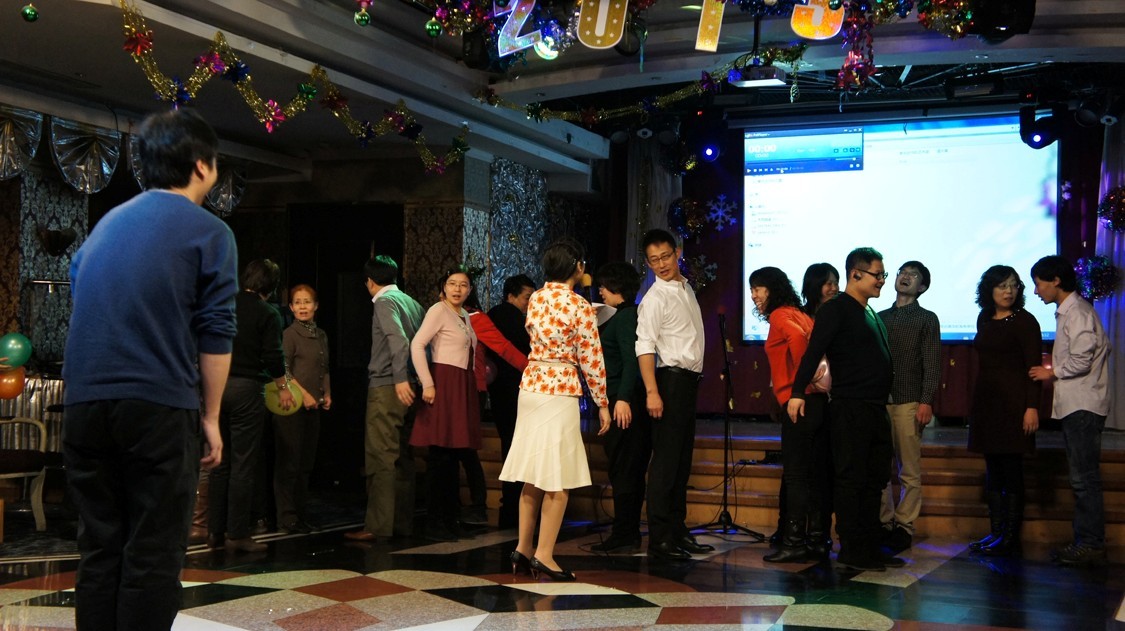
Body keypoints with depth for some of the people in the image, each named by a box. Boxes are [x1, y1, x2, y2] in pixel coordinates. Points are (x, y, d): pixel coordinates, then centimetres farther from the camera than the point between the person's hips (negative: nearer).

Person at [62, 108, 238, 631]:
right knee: (152, 557, -1)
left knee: (99, 550, 10)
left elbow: (82, 307, 22)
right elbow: (215, 334, -4)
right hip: (158, 407, -5)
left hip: (85, 405, 6)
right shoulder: (208, 232, 0)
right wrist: (210, 416, 2)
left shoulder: (106, 224, 18)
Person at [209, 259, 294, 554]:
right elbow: (273, 356, -7)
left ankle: (215, 530, 14)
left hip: (218, 385, 5)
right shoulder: (267, 314, -5)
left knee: (220, 462, 12)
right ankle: (237, 534, -1)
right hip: (246, 387, -5)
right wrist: (283, 387, 6)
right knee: (243, 465, -1)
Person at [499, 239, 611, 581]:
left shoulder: (535, 300, 7)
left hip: (531, 386, 7)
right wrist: (602, 403, 0)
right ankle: (544, 555, -4)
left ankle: (523, 548, 17)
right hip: (560, 392, -7)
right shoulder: (581, 307, -10)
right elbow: (591, 360, -9)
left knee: (533, 474, 13)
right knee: (558, 479, -3)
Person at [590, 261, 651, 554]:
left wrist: (623, 399, -27)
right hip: (629, 401, 10)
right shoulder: (630, 315, 16)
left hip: (624, 404, -10)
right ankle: (629, 535, 21)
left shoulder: (625, 317, -13)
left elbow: (631, 360, -22)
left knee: (622, 471, -5)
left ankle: (624, 537, -1)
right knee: (632, 471, 13)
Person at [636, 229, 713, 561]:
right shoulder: (654, 299, -11)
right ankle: (659, 539, -7)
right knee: (666, 461, -9)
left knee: (683, 460, 12)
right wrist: (652, 392, -28)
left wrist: (695, 378, 15)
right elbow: (645, 347, -19)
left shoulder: (686, 288, 14)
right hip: (671, 379, -8)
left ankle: (678, 532, 20)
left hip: (689, 380, 8)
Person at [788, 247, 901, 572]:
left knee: (874, 480, 11)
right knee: (851, 479, -5)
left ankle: (869, 548, 18)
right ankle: (851, 550, 1)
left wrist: (882, 404, 18)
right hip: (849, 409, -9)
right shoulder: (836, 310, -8)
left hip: (876, 409, 9)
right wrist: (797, 392, -26)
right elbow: (813, 352, -17)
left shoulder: (871, 314, 19)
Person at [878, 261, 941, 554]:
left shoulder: (926, 319, 7)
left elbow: (932, 365, -1)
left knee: (910, 471, -2)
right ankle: (884, 523, 11)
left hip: (909, 403, -4)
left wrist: (926, 402, -11)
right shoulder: (880, 318, 18)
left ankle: (904, 527, 3)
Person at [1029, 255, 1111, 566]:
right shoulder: (1067, 311, 18)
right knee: (1081, 478, 12)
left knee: (1084, 478, -9)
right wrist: (1055, 367, 14)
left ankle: (1091, 546, -6)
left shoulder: (1077, 312, -13)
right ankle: (1085, 542, 16)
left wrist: (1052, 372, -6)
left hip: (1083, 406, -10)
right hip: (1074, 405, 10)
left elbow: (1082, 360, -20)